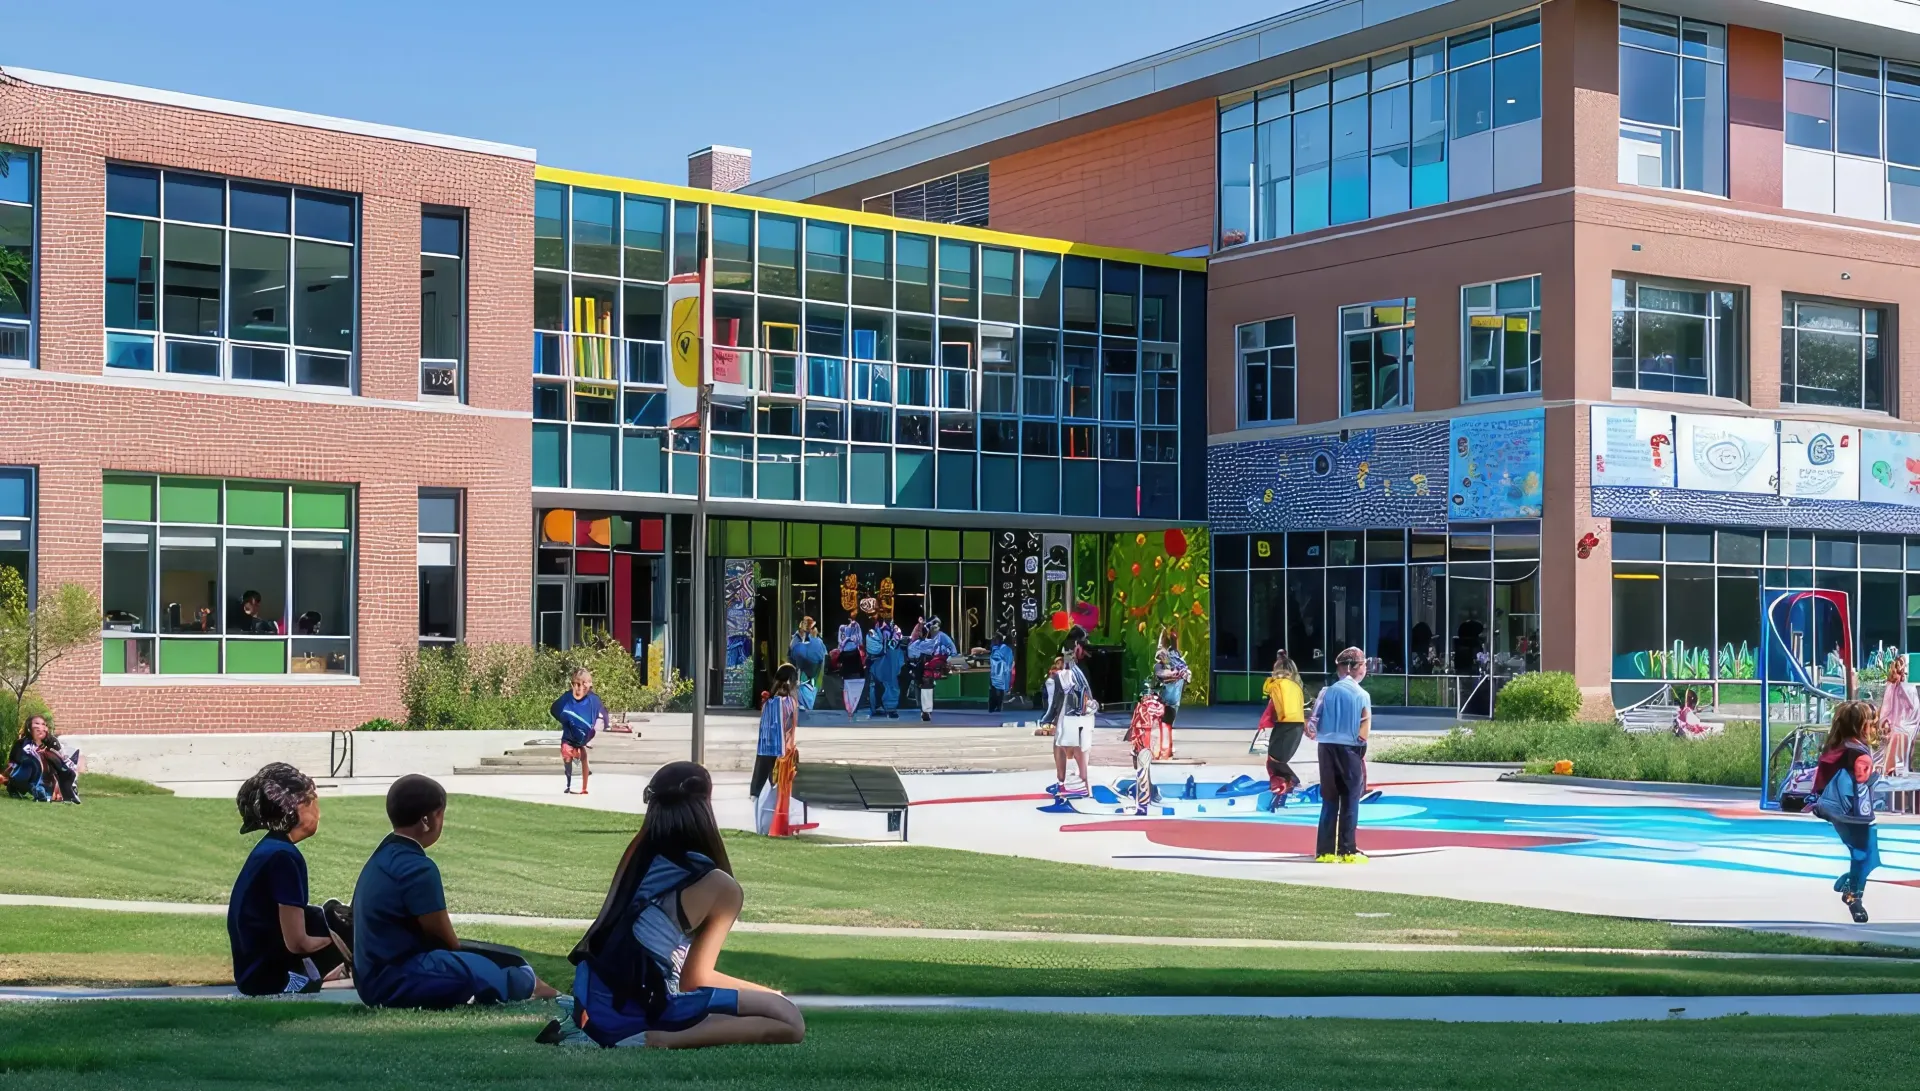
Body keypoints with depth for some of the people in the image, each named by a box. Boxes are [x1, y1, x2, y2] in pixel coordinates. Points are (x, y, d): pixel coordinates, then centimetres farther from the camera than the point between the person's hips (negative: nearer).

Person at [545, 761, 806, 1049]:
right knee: (789, 1021, -9)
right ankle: (655, 1040, -17)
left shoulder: (637, 853, 12)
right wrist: (763, 994, 11)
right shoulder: (722, 887, -5)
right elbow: (693, 979, -1)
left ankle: (592, 1026, 12)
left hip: (591, 1003, 8)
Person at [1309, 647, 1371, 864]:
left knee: (1329, 800, 10)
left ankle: (1325, 850, 9)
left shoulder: (1327, 692, 1)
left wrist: (1313, 732, 13)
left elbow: (1311, 725, -4)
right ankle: (1347, 851, 4)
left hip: (1327, 749, 3)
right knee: (1350, 801, 4)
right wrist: (1360, 743, 7)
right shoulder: (1362, 695, -7)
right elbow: (1363, 732, -10)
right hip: (1350, 750, -3)